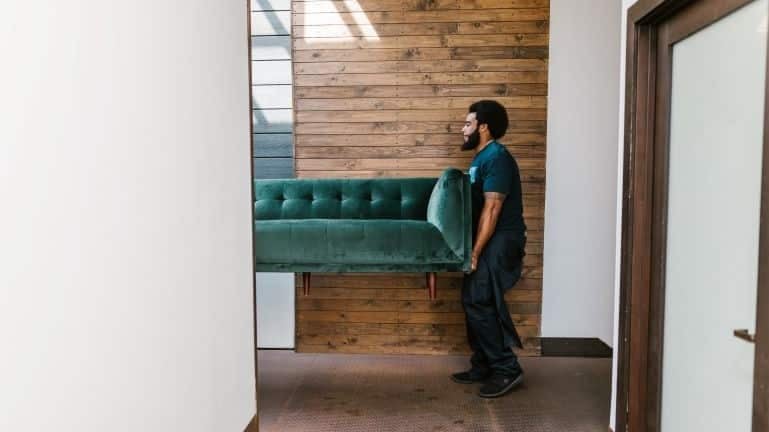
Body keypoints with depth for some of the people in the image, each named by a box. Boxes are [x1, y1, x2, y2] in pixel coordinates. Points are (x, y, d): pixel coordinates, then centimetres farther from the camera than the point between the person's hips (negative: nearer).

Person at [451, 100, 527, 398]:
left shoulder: (497, 158, -16)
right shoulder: (481, 157, 16)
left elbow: (492, 209, -22)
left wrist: (475, 252, -22)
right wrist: (473, 248, 18)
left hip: (500, 241, -10)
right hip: (489, 241, 10)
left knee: (478, 303, -11)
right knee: (476, 302, 11)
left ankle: (507, 369, -2)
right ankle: (483, 367, 20)